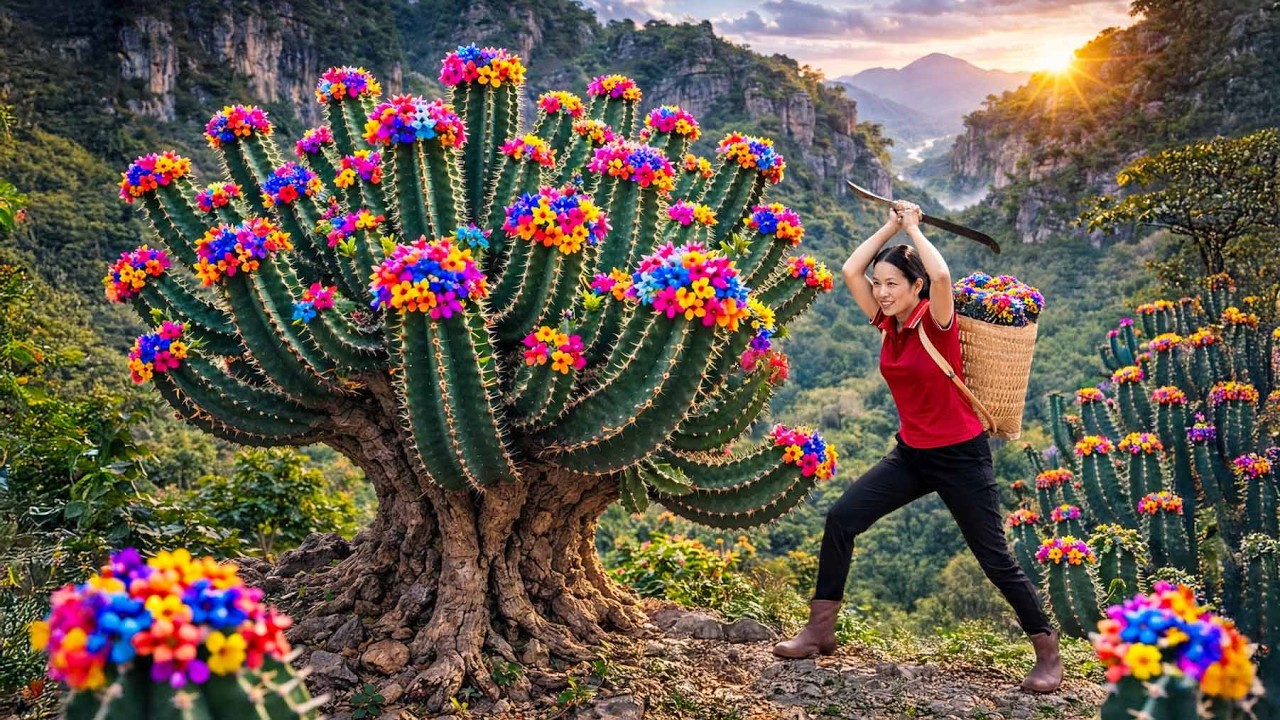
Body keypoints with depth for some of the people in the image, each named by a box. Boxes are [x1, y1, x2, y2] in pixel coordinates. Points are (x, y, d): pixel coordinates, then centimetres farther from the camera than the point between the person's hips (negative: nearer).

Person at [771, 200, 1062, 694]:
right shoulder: (889, 323, 1)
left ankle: (1048, 653, 19)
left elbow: (942, 274, -36)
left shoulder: (936, 323, -15)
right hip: (911, 454, 6)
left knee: (995, 561, 1)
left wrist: (914, 229, -21)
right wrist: (891, 225, -3)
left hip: (961, 455, -6)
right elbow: (850, 270, -3)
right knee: (841, 518, -6)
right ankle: (820, 630, 3)